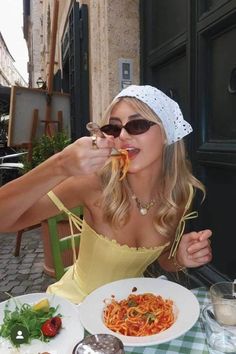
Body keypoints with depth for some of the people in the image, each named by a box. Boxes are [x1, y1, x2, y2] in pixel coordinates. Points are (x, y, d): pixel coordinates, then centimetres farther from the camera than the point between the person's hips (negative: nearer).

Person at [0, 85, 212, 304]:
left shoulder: (181, 192, -12)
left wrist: (181, 259, -18)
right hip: (75, 302, 0)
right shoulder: (96, 183, -23)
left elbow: (165, 261, 4)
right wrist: (60, 168, -42)